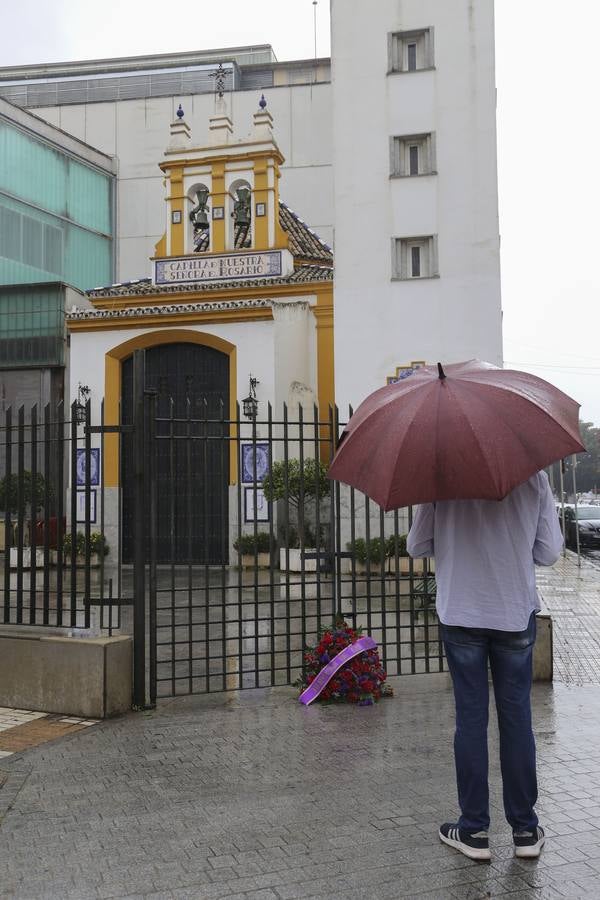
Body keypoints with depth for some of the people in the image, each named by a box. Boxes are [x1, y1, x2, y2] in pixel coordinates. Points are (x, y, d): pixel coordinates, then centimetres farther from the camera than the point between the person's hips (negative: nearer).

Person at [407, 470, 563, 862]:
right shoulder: (534, 477, -6)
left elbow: (417, 547, -5)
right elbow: (549, 552, -2)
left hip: (461, 615, -1)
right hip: (517, 614, 1)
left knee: (470, 718, 8)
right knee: (516, 717, 12)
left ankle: (474, 829, 16)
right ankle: (525, 830, 22)